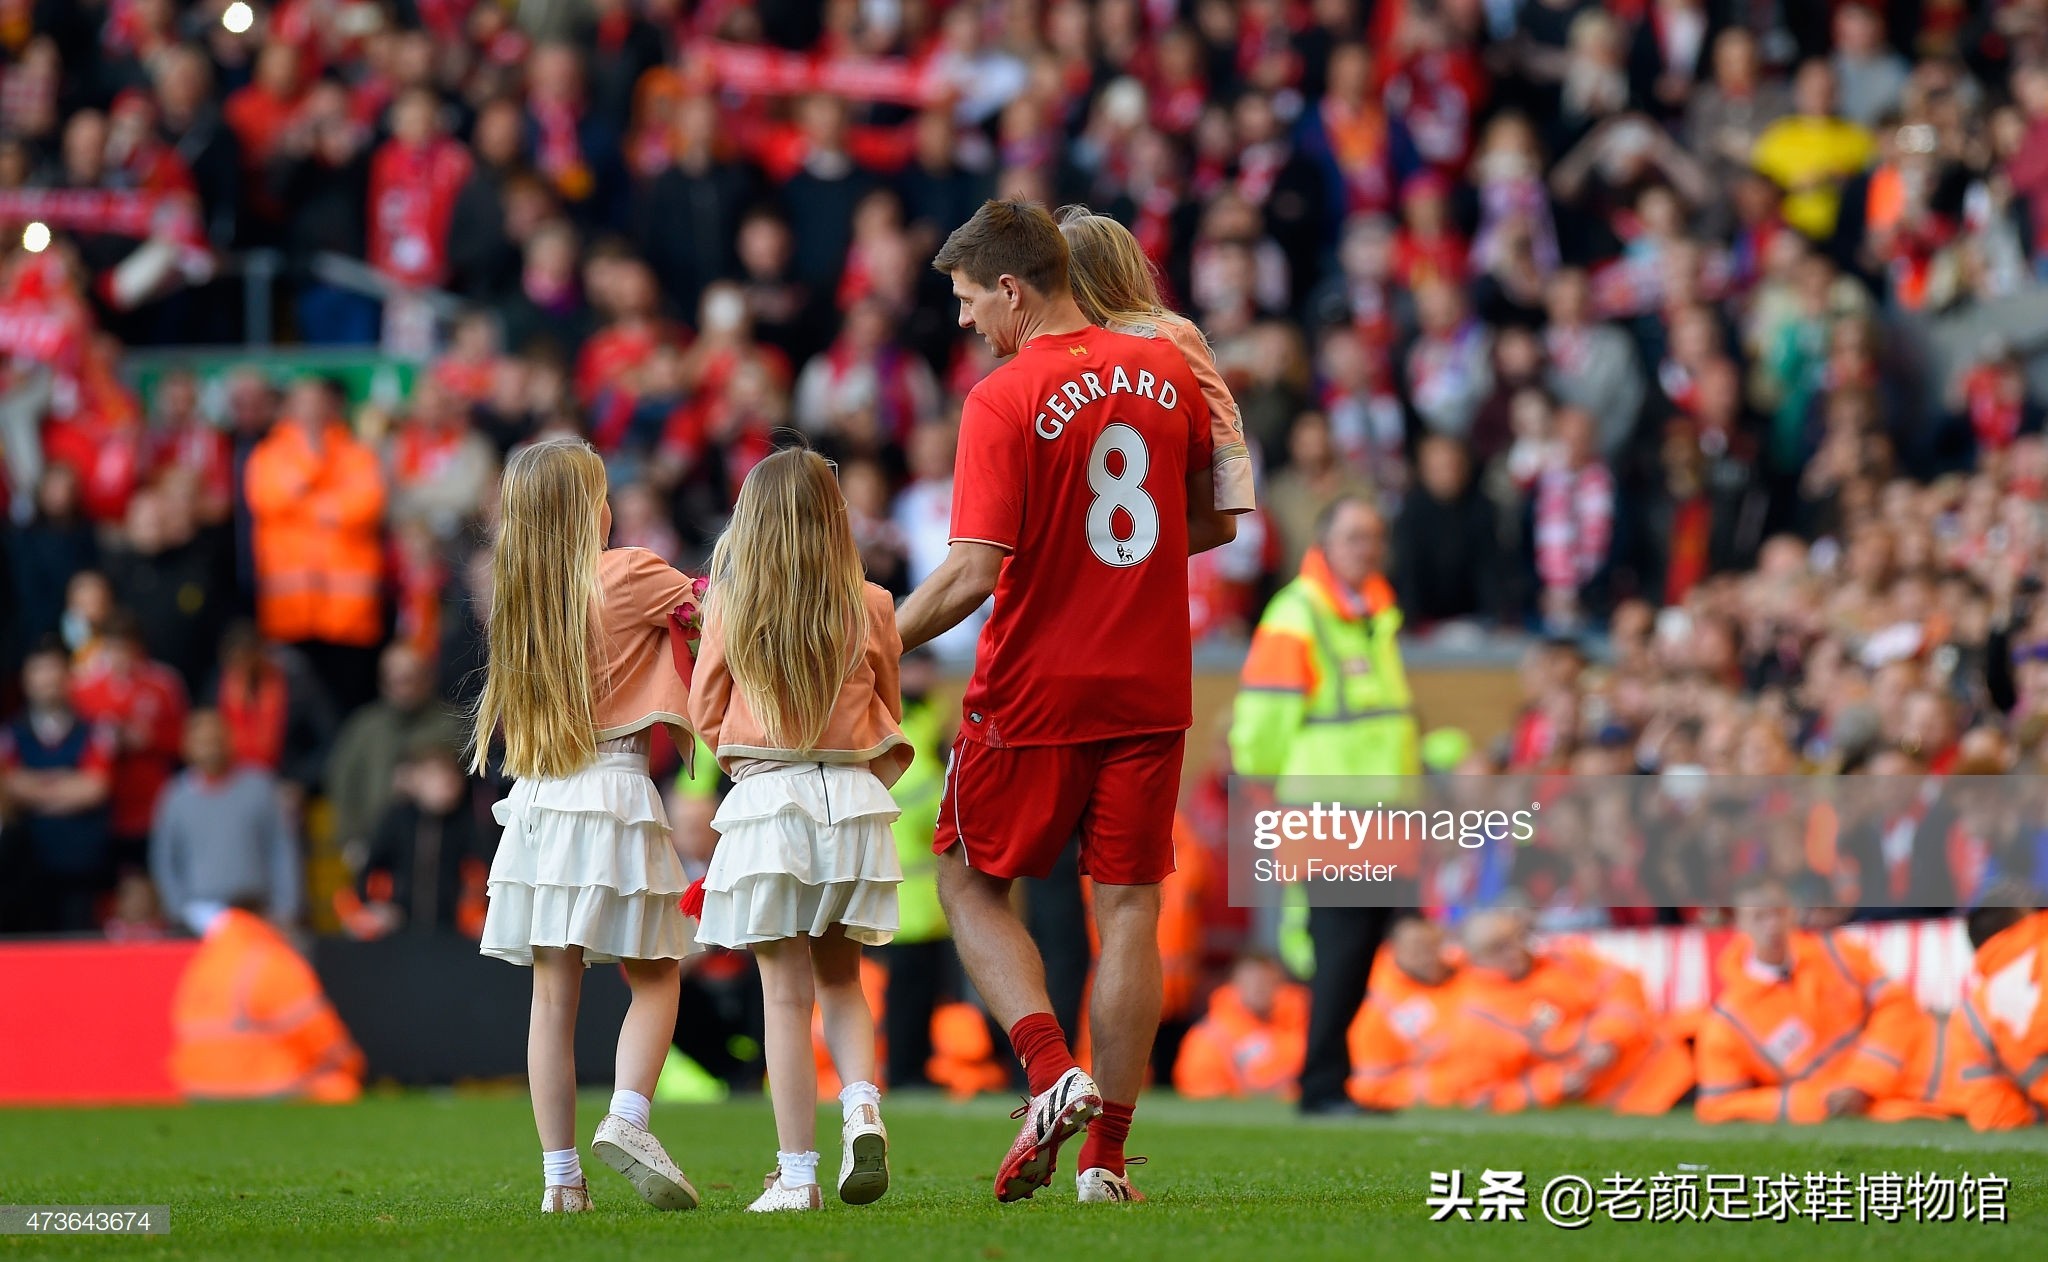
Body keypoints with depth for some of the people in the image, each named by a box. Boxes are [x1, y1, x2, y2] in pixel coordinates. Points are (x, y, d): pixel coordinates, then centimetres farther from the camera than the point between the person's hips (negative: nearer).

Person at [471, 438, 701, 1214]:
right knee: (655, 976, 6)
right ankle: (627, 1119, -17)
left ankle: (560, 1176, 2)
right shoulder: (628, 576, -4)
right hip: (613, 793, -5)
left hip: (536, 801, 5)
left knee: (553, 994, 4)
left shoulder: (517, 596, 11)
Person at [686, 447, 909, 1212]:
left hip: (765, 801, -2)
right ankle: (862, 1105, -10)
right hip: (857, 802, 2)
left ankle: (796, 1172, -2)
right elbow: (889, 720, 11)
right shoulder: (870, 609, 0)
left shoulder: (730, 605, -4)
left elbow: (706, 713, 6)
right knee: (841, 979, 16)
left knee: (786, 990, 0)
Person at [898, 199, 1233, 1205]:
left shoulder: (1003, 401, -14)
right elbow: (1215, 522, 13)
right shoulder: (1165, 371, 3)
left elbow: (972, 573, -19)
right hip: (1150, 691, 4)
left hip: (1033, 696, -4)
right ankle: (1107, 1154, 7)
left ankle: (1051, 1073, -7)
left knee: (972, 883, 13)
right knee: (1129, 906, 7)